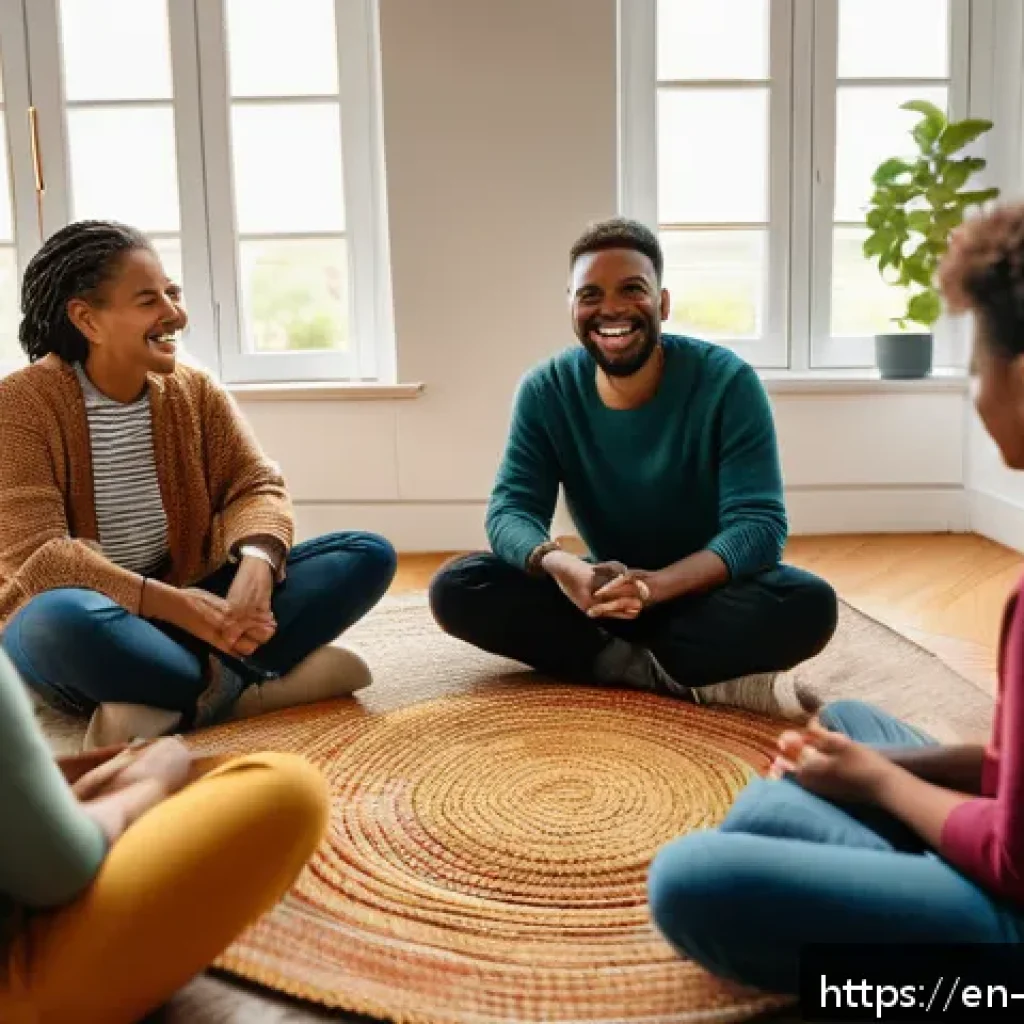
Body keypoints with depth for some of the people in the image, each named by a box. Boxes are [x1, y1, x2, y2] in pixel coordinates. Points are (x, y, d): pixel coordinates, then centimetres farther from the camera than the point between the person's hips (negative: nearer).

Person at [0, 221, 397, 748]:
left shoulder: (196, 390, 4)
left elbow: (257, 485, -5)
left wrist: (256, 567, -28)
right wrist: (167, 602, -30)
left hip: (186, 604, 5)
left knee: (369, 555, -10)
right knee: (62, 619, -43)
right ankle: (242, 684, -22)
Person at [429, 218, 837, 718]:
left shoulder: (726, 381, -16)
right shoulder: (545, 391, -8)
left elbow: (759, 523, -22)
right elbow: (511, 508, -13)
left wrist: (658, 584, -41)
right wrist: (560, 565, -38)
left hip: (707, 592, -2)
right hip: (605, 592, 3)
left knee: (809, 603, -33)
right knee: (456, 588, -22)